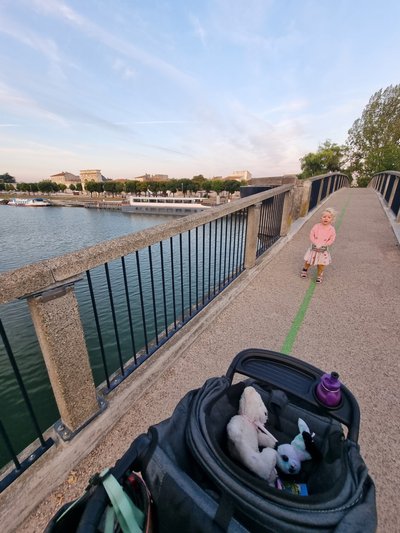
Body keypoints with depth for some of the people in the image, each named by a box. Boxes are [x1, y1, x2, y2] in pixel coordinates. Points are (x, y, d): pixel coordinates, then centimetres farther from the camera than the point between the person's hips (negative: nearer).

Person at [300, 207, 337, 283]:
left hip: (323, 249, 0)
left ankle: (319, 276, 24)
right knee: (308, 261, 11)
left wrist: (324, 244, -16)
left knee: (321, 263, 5)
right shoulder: (316, 226, -8)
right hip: (314, 247, 1)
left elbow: (332, 239, -6)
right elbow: (311, 235, -7)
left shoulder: (331, 229, -8)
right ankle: (305, 269, 40)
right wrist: (315, 243, -17)